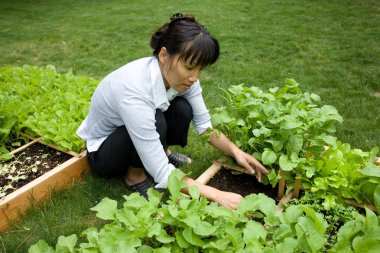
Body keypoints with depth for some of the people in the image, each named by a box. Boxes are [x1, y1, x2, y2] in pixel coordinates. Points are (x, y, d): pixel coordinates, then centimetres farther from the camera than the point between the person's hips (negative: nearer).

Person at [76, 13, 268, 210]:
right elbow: (161, 174, -37)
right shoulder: (135, 90, -40)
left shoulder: (178, 75, -20)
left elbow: (204, 124, -8)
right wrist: (217, 195, -35)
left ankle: (162, 151, 8)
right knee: (156, 122, -33)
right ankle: (135, 175, -5)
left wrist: (235, 151, -22)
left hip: (141, 136, 6)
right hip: (102, 151, -5)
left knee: (182, 109, -20)